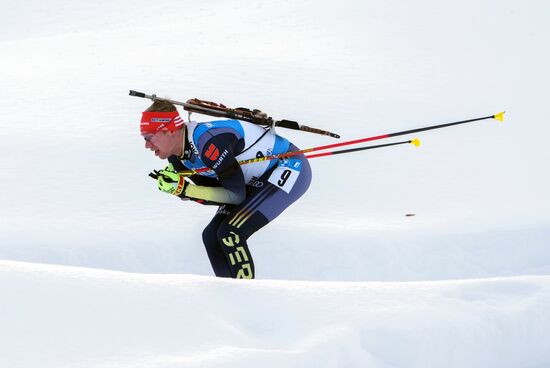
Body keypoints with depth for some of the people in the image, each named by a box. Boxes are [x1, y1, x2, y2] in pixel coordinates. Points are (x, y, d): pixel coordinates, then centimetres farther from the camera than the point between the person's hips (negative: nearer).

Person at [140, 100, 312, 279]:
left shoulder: (208, 141, -31)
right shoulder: (177, 158, -4)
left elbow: (236, 196, -25)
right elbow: (219, 194, -1)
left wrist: (185, 189, -27)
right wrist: (179, 189, -16)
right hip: (258, 181, 9)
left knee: (230, 234, -21)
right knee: (212, 236, 1)